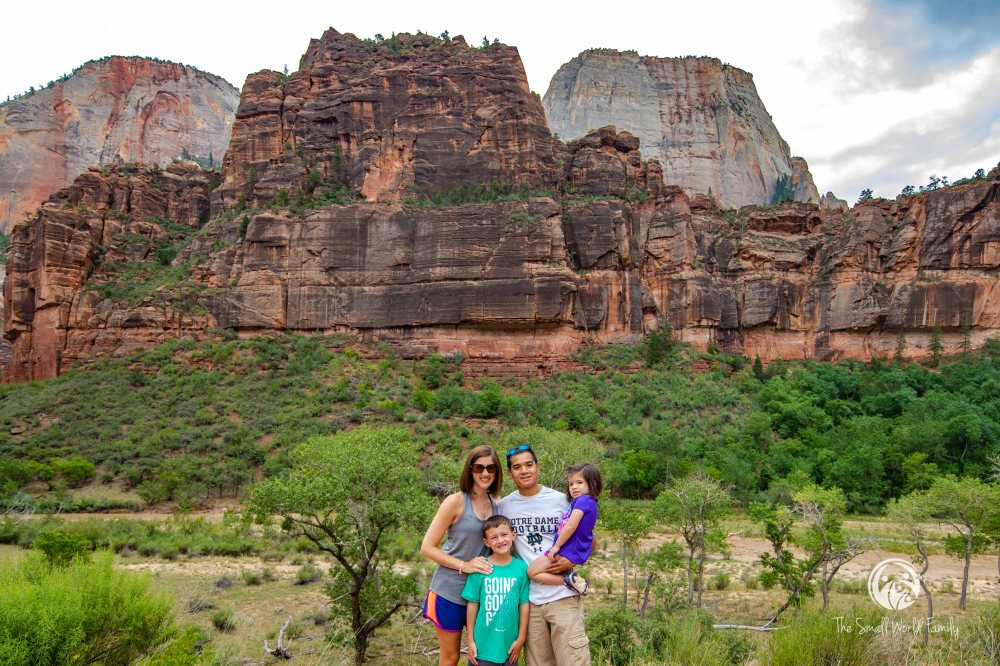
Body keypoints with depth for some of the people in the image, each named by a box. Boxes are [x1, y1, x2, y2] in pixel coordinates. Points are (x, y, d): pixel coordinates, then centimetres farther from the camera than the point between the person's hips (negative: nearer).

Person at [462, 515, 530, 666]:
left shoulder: (521, 567, -5)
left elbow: (524, 604, 0)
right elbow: (472, 604, -3)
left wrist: (521, 639, 2)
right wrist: (470, 640, 0)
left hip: (509, 645, 1)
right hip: (483, 644, -1)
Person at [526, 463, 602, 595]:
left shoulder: (583, 500, -15)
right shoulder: (590, 503, 15)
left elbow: (571, 526, -21)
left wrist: (556, 546, -14)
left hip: (567, 552, -10)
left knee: (532, 572, -3)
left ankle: (568, 579, -11)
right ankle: (570, 577, 6)